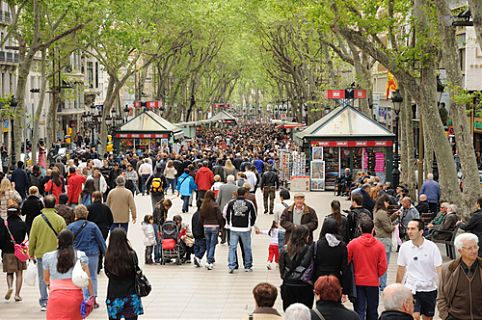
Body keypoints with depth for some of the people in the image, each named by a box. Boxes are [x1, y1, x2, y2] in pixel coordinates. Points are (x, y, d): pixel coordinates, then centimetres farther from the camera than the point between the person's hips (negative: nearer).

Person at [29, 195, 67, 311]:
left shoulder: (37, 219, -6)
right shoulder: (60, 219, -7)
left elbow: (32, 238, -1)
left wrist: (31, 252, 12)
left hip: (41, 253, 0)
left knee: (42, 278, 9)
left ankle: (44, 302, 8)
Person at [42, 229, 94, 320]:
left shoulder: (48, 257, 4)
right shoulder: (80, 256, 1)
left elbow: (46, 279, 16)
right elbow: (87, 278, -4)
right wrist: (92, 295, 2)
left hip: (56, 296, -1)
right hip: (75, 296, 1)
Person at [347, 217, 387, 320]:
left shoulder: (353, 243, -9)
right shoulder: (379, 245, -8)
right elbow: (383, 266, -7)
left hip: (358, 282, -1)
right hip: (373, 282, 1)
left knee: (359, 311, 1)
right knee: (372, 311, 14)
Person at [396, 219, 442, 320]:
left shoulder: (432, 247, -10)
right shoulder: (404, 247, -4)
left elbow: (439, 269, -7)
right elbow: (401, 269, 6)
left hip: (429, 289, 0)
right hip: (412, 288, 0)